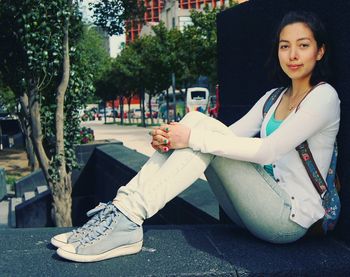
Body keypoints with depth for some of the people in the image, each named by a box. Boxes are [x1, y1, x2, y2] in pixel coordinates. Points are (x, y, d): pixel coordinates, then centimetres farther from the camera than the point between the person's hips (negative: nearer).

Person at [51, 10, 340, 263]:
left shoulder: (324, 96, -7)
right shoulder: (273, 97, 16)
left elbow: (268, 150, -21)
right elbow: (230, 134, 3)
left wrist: (194, 137, -25)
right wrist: (170, 138, -15)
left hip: (292, 217, -6)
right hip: (264, 207, 7)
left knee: (204, 129, -23)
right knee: (195, 121, -11)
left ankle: (128, 220, -29)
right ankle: (123, 209, -20)